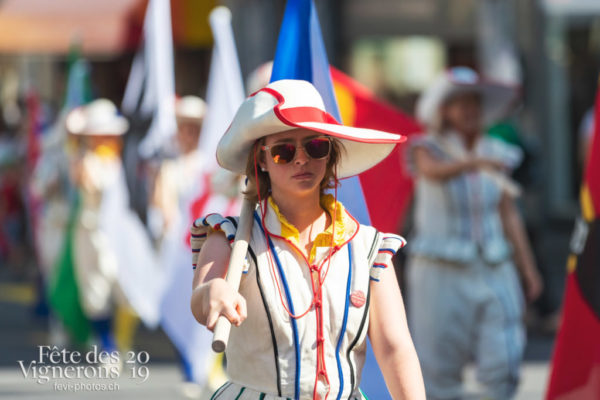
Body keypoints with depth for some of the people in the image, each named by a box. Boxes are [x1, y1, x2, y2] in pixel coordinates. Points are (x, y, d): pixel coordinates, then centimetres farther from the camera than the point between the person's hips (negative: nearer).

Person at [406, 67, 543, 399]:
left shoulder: (496, 154, 6)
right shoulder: (427, 149, -5)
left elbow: (509, 216, 10)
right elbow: (435, 172, -30)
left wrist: (528, 270, 7)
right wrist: (474, 162, -49)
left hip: (493, 272, 3)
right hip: (441, 272, -3)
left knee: (504, 365, -9)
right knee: (439, 371, 2)